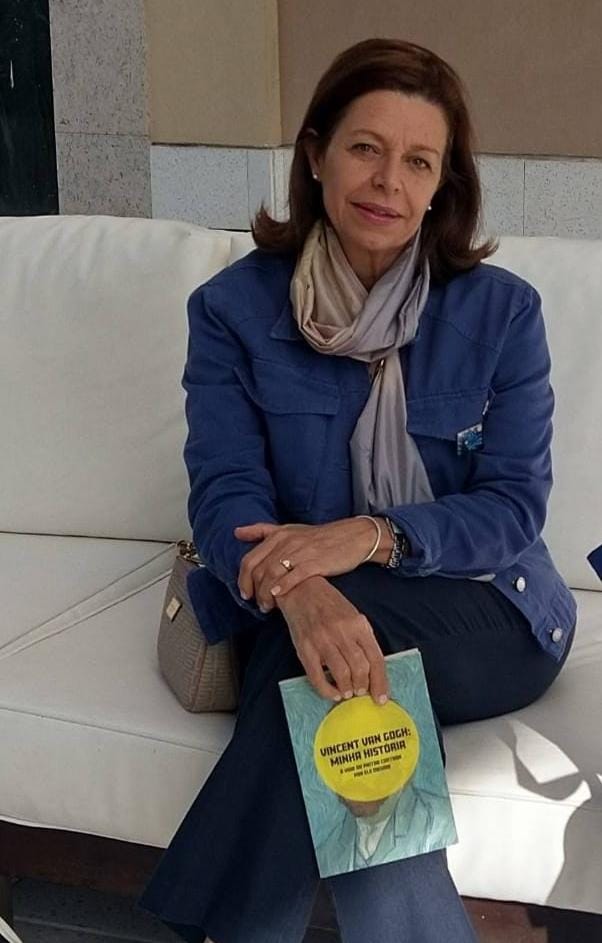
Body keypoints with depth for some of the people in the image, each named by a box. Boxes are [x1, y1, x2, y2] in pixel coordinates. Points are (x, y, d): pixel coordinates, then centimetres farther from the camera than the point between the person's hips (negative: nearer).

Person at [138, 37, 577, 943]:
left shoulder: (502, 310, -2)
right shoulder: (234, 307, -2)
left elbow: (516, 504, -6)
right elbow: (224, 489, -12)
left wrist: (374, 537, -27)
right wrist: (304, 595, -36)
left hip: (484, 615, -1)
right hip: (300, 611, 1)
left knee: (323, 691, -33)